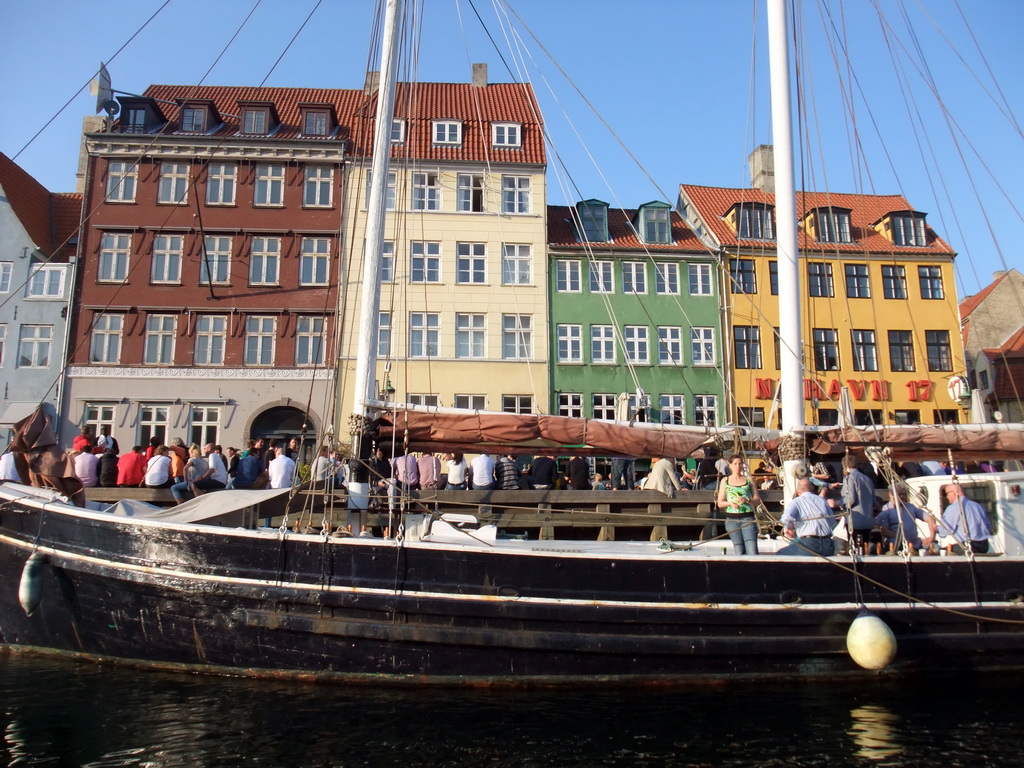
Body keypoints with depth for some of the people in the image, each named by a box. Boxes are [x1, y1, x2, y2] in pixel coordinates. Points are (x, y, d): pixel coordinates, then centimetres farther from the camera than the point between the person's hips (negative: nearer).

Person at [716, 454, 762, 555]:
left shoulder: (748, 479, 12)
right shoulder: (725, 481, 13)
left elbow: (758, 500, 9)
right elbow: (720, 503, 11)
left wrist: (747, 500, -11)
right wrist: (730, 503, -9)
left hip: (747, 518, 0)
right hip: (732, 519, 1)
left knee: (752, 551, -17)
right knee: (739, 552, -8)